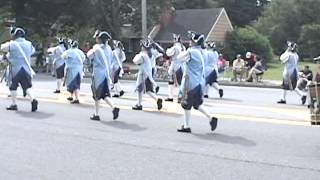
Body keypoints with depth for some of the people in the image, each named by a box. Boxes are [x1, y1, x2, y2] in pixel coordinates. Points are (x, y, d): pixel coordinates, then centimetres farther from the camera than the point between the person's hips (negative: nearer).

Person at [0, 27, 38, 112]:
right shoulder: (28, 44, 5)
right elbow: (32, 51, 22)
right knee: (28, 87, 2)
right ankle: (33, 99, -22)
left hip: (15, 69, -3)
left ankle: (14, 104, 18)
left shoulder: (12, 44, -8)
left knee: (13, 87, 14)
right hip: (26, 69, 3)